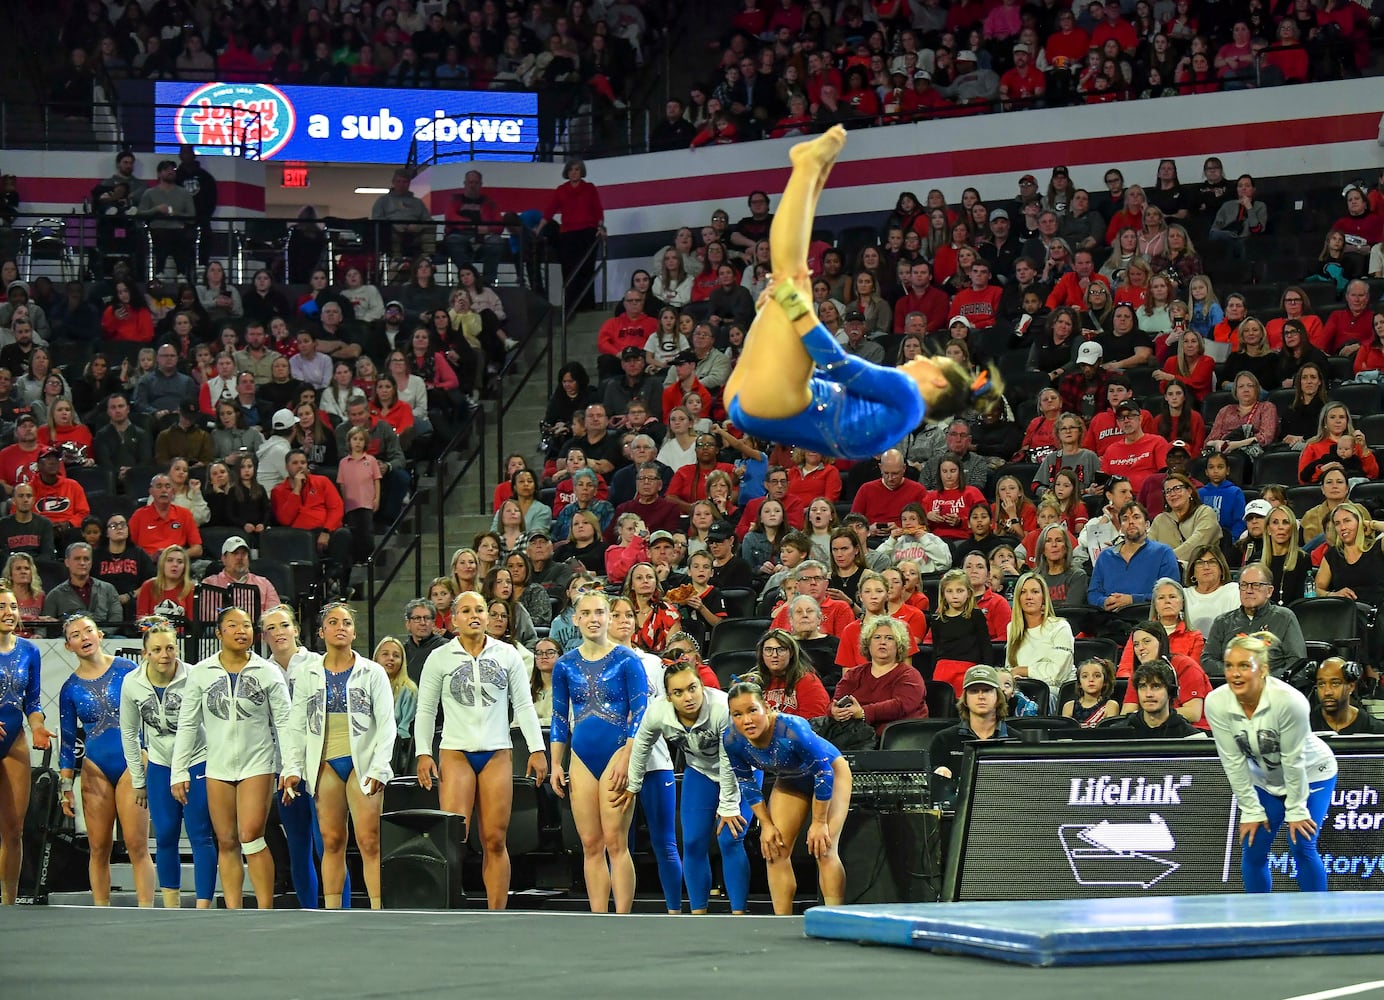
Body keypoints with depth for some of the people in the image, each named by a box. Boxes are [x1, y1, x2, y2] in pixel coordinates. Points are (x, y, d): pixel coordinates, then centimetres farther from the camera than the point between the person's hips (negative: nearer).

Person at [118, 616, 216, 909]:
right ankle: (171, 909, 16)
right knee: (165, 838, 6)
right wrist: (138, 780, 10)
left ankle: (203, 908, -7)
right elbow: (129, 733, 7)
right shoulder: (132, 683, -6)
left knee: (201, 837, -7)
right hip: (159, 767, 4)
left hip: (197, 763, -4)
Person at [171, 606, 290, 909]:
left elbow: (284, 722, 0)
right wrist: (179, 772, 3)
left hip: (257, 763, -3)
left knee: (250, 836, -14)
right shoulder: (201, 673, 4)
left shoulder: (268, 672, 0)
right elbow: (187, 724, 7)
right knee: (226, 843, 3)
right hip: (218, 767, 3)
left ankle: (266, 913, -8)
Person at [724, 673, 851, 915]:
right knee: (775, 850, -2)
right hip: (789, 782, 6)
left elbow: (824, 772, -29)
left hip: (830, 771, -5)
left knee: (824, 849, -16)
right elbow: (747, 784, -5)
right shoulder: (733, 743, -25)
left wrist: (819, 822, -21)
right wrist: (766, 824, -5)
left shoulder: (793, 730, -41)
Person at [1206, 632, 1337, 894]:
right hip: (1264, 779, 4)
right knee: (1252, 850, -2)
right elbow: (1233, 761, -16)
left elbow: (1293, 759, -26)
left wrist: (1296, 810, -17)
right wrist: (1251, 810, -11)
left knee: (1302, 847, -12)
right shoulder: (1216, 703, -24)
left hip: (1310, 775, -4)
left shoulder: (1289, 701, -35)